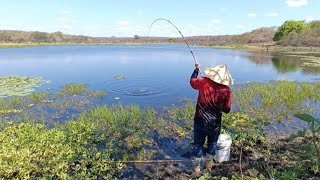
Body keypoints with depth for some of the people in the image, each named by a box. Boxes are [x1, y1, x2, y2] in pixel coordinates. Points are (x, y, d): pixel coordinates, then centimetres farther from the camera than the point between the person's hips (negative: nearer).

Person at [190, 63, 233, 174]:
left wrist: (197, 69, 24)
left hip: (200, 121, 1)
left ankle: (197, 167, 33)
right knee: (212, 144, 23)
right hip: (214, 123, 0)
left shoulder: (203, 82, -13)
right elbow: (226, 110, -7)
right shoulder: (227, 91, -14)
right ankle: (209, 165, 42)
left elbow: (192, 81, 10)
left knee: (198, 144, 17)